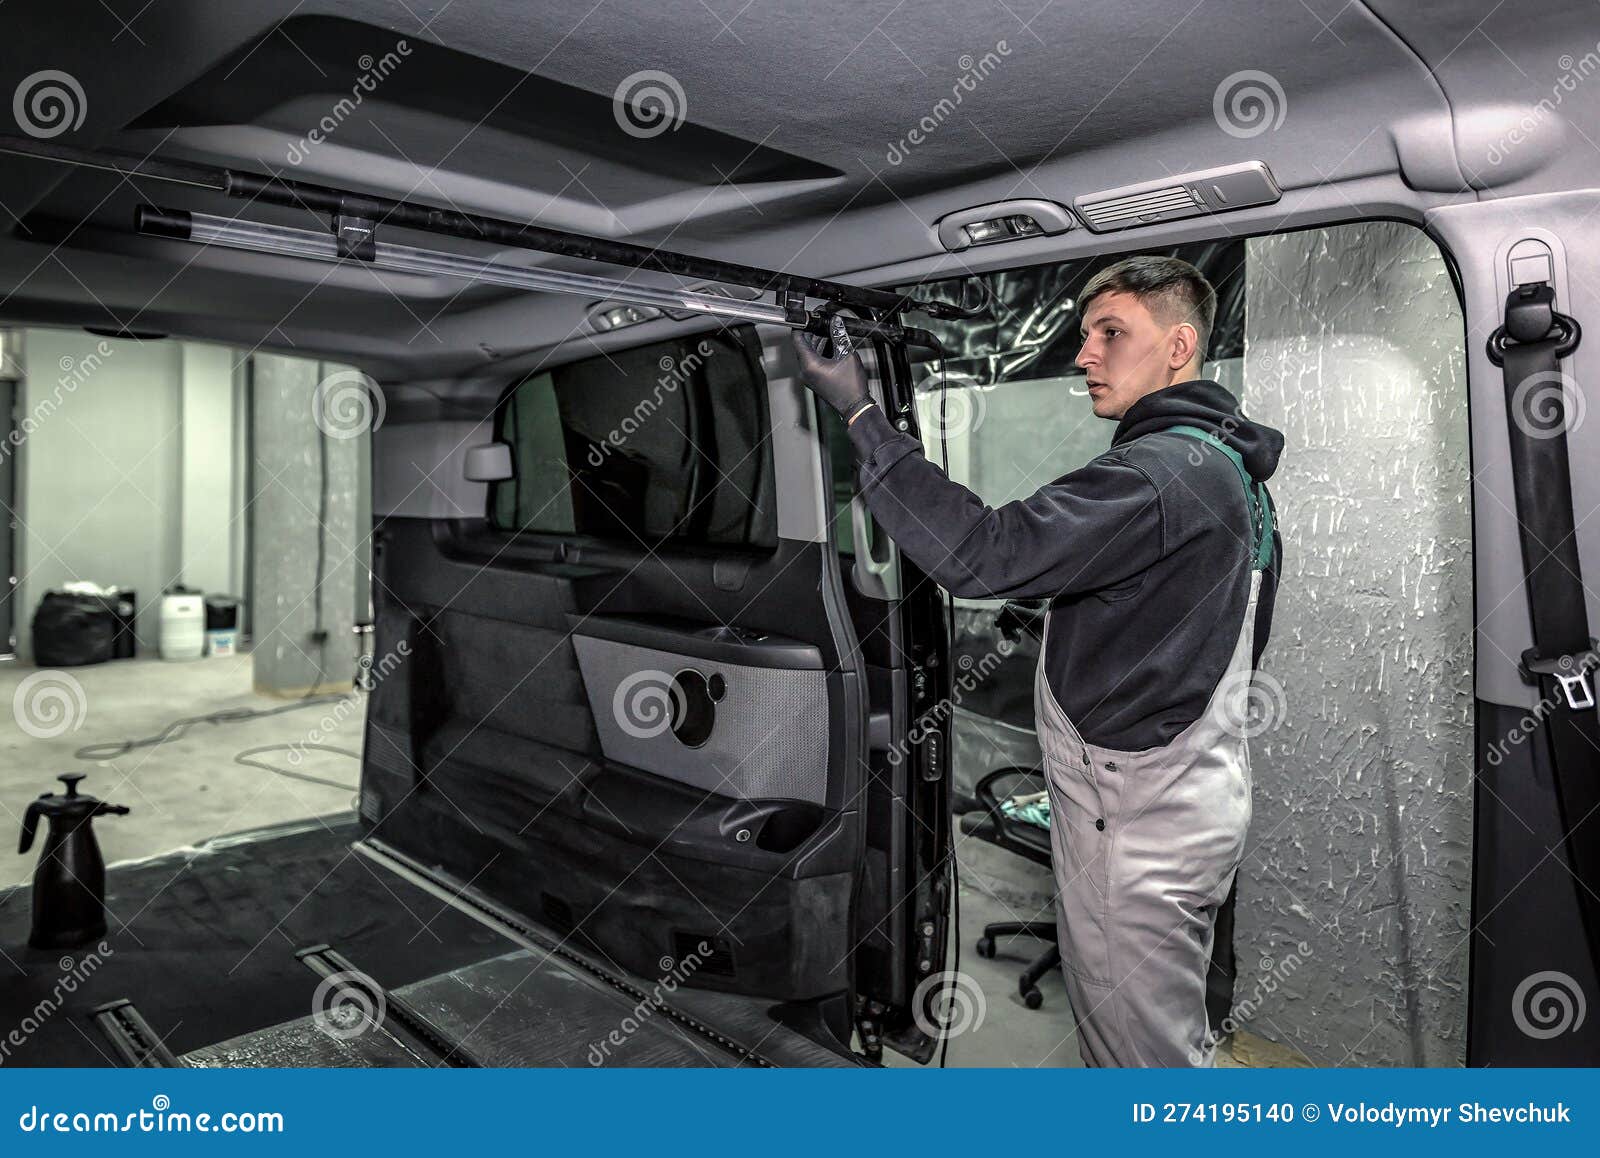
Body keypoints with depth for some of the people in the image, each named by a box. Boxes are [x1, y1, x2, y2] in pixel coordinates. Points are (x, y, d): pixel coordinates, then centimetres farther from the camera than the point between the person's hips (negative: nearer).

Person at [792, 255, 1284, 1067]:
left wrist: (860, 415, -25)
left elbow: (981, 554, -30)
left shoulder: (1163, 474, -22)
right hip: (1180, 802, 10)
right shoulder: (1234, 469, 13)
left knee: (1147, 1053, 5)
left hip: (1139, 823, -10)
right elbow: (1238, 642, 19)